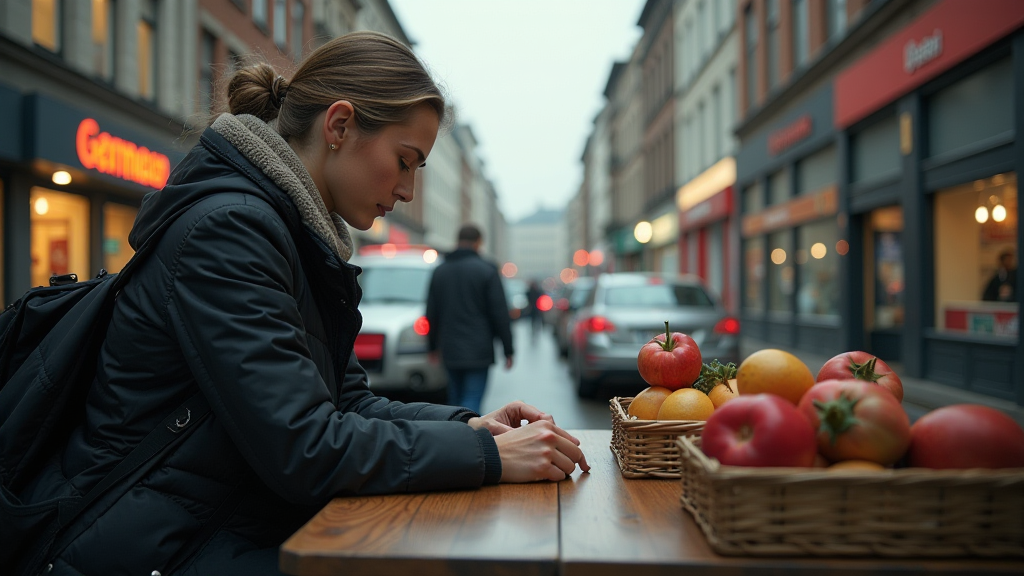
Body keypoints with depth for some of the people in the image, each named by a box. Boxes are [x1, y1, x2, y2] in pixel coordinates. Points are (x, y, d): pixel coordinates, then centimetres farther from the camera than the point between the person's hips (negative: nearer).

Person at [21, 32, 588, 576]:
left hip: (233, 530, 8)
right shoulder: (227, 228, -19)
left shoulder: (297, 236, 10)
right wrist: (488, 454, -19)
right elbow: (303, 450, -24)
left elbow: (347, 403, 11)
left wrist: (467, 423, -3)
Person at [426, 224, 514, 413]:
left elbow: (431, 313, 13)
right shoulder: (487, 270, -6)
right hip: (478, 351, -5)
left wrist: (433, 346, 23)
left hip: (450, 350, 5)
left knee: (455, 399, 17)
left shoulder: (439, 271, 9)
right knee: (472, 401, -7)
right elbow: (500, 313, -7)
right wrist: (508, 350, -2)